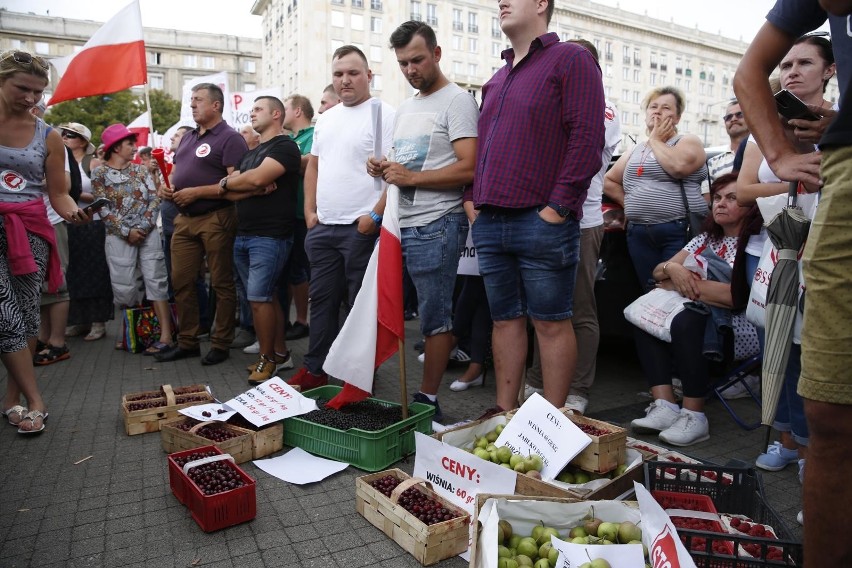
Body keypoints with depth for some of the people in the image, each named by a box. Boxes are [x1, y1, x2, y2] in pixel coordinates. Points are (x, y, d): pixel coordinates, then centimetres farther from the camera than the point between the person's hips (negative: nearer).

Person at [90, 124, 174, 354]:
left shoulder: (141, 170, 11)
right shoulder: (100, 173, 3)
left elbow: (155, 199, 2)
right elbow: (103, 208, -4)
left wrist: (143, 227, -11)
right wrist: (127, 231, -12)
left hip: (148, 233, 2)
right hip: (119, 237, -1)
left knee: (156, 281, -4)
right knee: (124, 287, 0)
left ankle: (166, 336, -8)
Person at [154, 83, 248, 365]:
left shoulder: (230, 138, -7)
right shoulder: (188, 137, 19)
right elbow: (177, 170, 28)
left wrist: (196, 192, -18)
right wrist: (168, 185, 5)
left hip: (216, 218, -8)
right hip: (184, 219, 8)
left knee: (221, 283, 2)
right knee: (181, 281, 10)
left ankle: (221, 344, 12)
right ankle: (187, 342, 21)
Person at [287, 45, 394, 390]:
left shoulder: (383, 115, -6)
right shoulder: (326, 119, 17)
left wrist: (375, 215, -19)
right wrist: (309, 211, 12)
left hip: (362, 228, -7)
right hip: (323, 227, 7)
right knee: (322, 300, 14)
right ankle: (314, 370, 26)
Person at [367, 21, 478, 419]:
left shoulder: (457, 100, -4)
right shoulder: (405, 109, 22)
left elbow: (469, 168, -15)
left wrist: (410, 177, -16)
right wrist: (383, 170, 5)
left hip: (436, 226, -8)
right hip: (399, 224, 8)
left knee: (434, 317, -1)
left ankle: (427, 400, 10)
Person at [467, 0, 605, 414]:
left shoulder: (570, 59, 1)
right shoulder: (498, 78, 23)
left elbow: (587, 138, -9)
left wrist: (558, 206, -15)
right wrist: (474, 201, 12)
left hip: (541, 221, -7)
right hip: (490, 222, 7)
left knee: (550, 322, 0)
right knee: (505, 319, 10)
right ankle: (504, 411, 20)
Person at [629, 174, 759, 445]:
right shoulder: (706, 239, 16)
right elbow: (657, 272, 10)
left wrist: (684, 284, -14)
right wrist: (672, 268, -14)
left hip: (741, 329, -7)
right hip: (704, 323, 7)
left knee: (686, 321, -34)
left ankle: (694, 417, -24)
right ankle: (664, 405, -19)